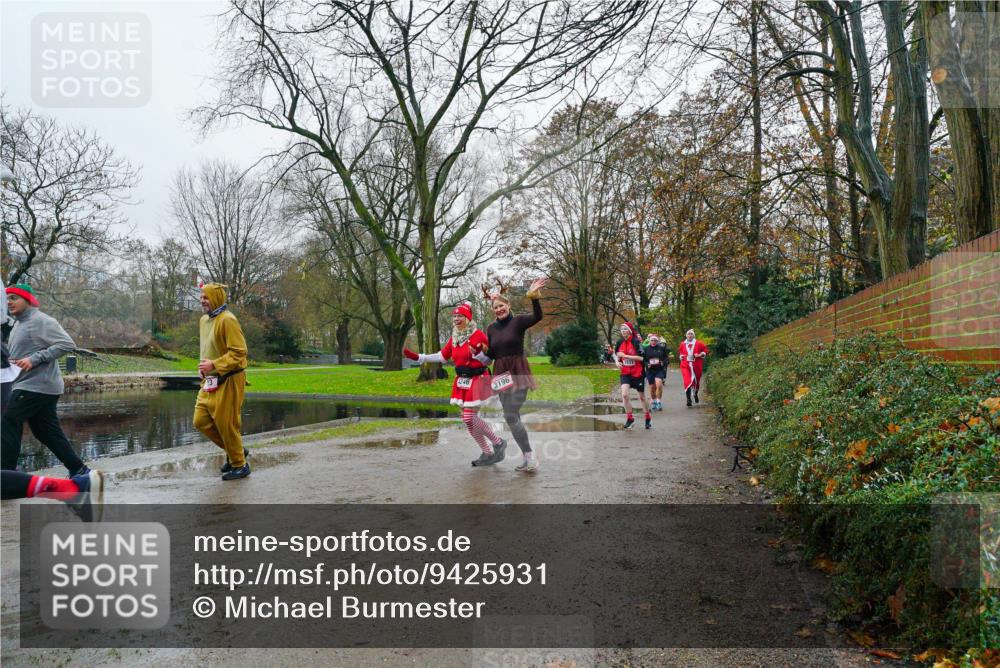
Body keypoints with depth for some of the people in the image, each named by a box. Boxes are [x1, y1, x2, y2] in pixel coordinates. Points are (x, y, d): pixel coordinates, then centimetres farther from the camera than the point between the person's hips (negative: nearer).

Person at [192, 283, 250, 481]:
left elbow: (239, 352, -21)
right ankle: (234, 450, 26)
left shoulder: (227, 320, -16)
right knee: (201, 421, 8)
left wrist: (214, 365, -23)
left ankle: (239, 465, 16)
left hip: (228, 382, -9)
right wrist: (204, 367, 12)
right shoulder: (204, 320, 13)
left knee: (226, 424, -1)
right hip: (210, 382, 9)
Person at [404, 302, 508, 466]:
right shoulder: (454, 337, 8)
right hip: (461, 381, 7)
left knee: (469, 417, -12)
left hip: (477, 380, -7)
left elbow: (487, 360, -7)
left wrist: (478, 353, -28)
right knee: (468, 419, 7)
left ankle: (498, 442, 7)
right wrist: (418, 357, 11)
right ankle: (488, 453, 18)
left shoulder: (478, 335, -12)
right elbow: (442, 356, 16)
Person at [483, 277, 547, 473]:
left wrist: (534, 297, -39)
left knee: (510, 415, -15)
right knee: (513, 416, 9)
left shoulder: (518, 321, -6)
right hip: (501, 374, 6)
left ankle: (530, 456, -7)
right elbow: (491, 354, 14)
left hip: (518, 372, -6)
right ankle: (526, 457, 19)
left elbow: (537, 317, -26)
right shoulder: (491, 328, 9)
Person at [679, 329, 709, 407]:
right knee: (687, 382, -15)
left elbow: (705, 350, 7)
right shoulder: (682, 344, 6)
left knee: (696, 381, 14)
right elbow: (680, 352, 24)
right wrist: (681, 356, 5)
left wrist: (700, 355, -9)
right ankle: (688, 399, -13)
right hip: (685, 366, 0)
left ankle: (695, 394, 44)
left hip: (696, 365, 0)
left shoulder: (698, 343, 0)